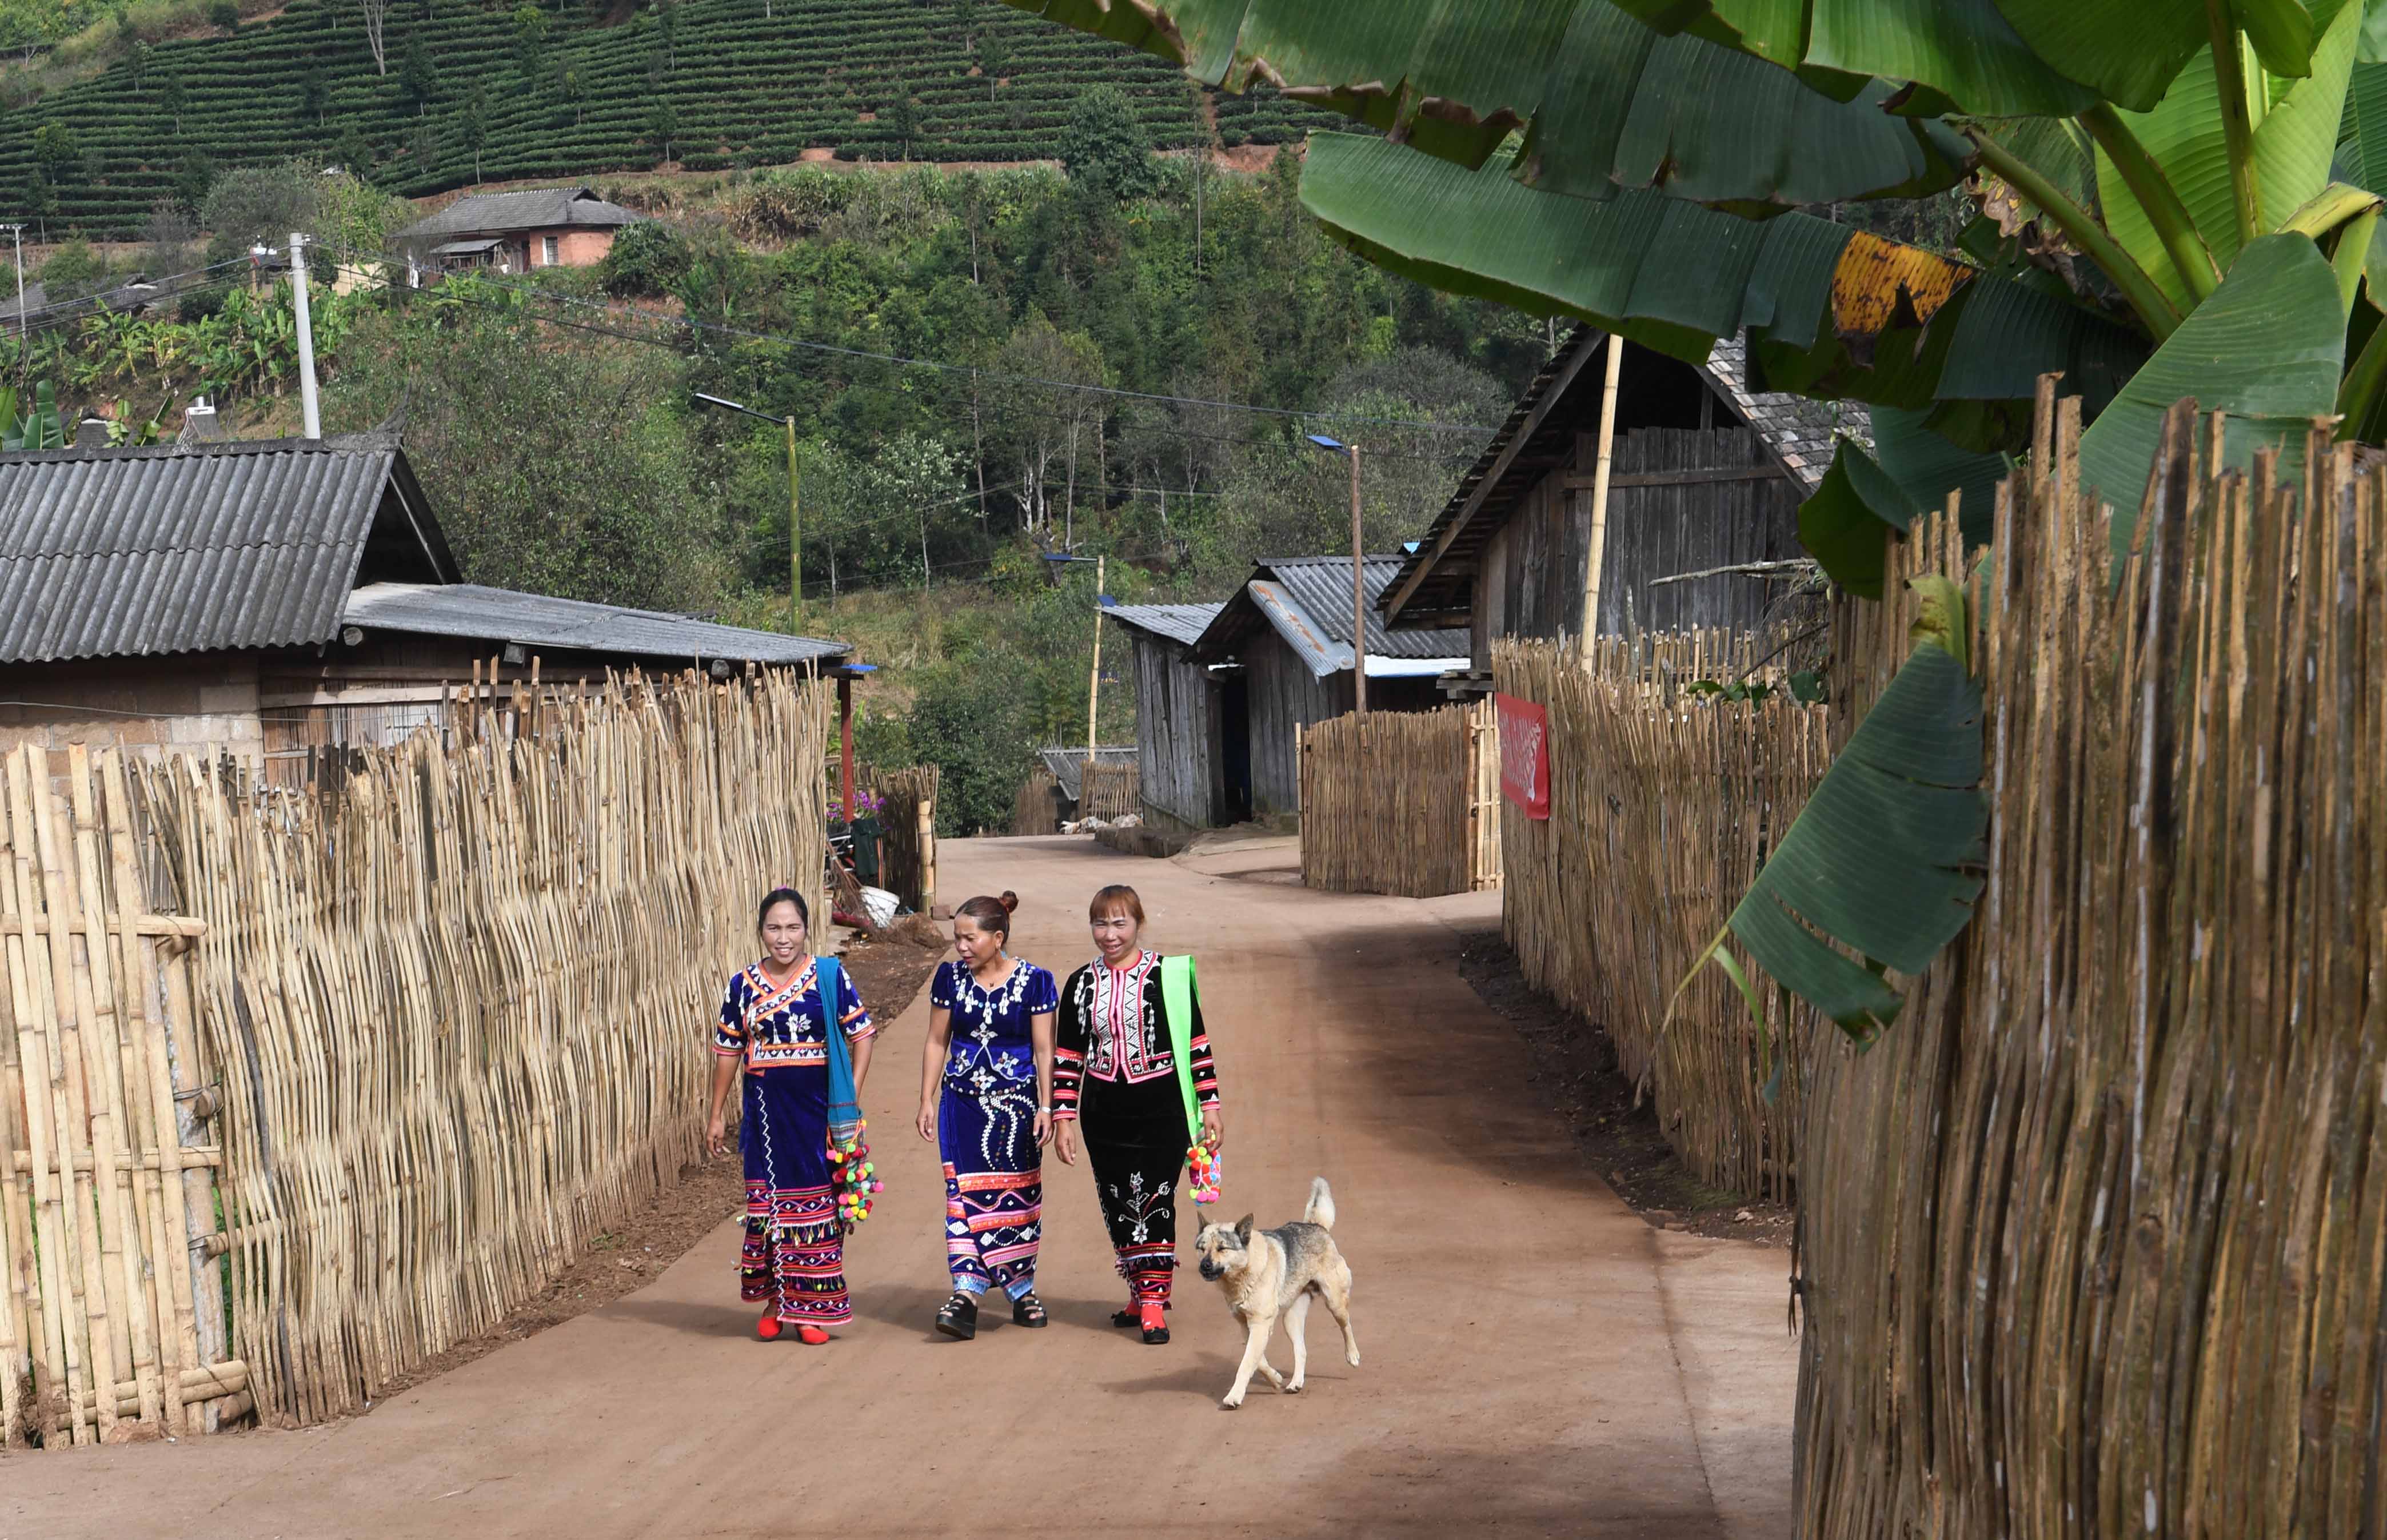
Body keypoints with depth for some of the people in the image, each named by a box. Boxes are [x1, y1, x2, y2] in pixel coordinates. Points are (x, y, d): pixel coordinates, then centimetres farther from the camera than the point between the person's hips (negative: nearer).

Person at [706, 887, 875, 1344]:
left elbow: (861, 1036, 1)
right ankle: (773, 1303, 20)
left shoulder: (831, 976, -1)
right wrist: (716, 1116, 12)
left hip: (817, 1109, -1)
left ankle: (809, 1310, 13)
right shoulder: (743, 985, 4)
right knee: (767, 1204, 4)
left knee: (817, 1204, 3)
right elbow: (728, 1052, 10)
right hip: (765, 1112, 1)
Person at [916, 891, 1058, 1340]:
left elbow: (1044, 1050, -3)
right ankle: (967, 1294, -10)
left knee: (1018, 1194, 6)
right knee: (965, 1194, -7)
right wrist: (927, 1100, 4)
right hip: (962, 1102, 2)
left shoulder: (1034, 981, -6)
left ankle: (1022, 1289, 20)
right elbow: (936, 1043, 8)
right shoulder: (950, 977, 2)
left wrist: (1046, 1107, -7)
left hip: (1016, 1104, -2)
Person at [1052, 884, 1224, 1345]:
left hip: (1161, 1111, -3)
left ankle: (1154, 1301, 1)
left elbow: (1196, 1043, 1)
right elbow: (1067, 1057, 9)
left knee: (1155, 1202, -6)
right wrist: (1063, 1117, 4)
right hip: (1104, 1116, 4)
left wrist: (1210, 1103, -1)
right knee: (1117, 1205, 8)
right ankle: (1142, 1293, 24)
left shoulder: (1166, 976, -3)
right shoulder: (1081, 984, 6)